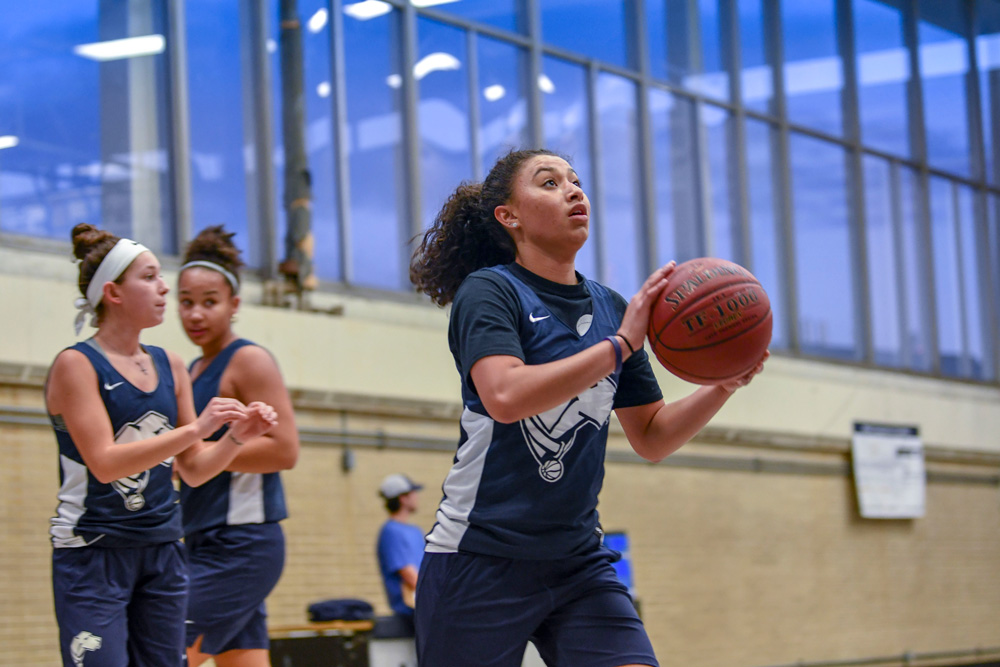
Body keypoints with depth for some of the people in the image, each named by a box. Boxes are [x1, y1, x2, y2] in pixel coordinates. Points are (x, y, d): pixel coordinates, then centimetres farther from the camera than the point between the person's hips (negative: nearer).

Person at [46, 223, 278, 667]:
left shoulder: (169, 366, 11)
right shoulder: (76, 364, -8)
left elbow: (193, 470, 13)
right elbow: (104, 462, -19)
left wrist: (237, 435, -6)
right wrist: (196, 428, -24)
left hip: (162, 553, 7)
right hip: (93, 552, -6)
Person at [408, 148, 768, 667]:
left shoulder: (611, 309, 11)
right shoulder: (488, 291, -6)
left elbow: (651, 439, 14)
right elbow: (505, 397, -26)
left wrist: (724, 385, -2)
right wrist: (619, 346, -21)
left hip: (578, 563, 5)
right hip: (479, 560, -5)